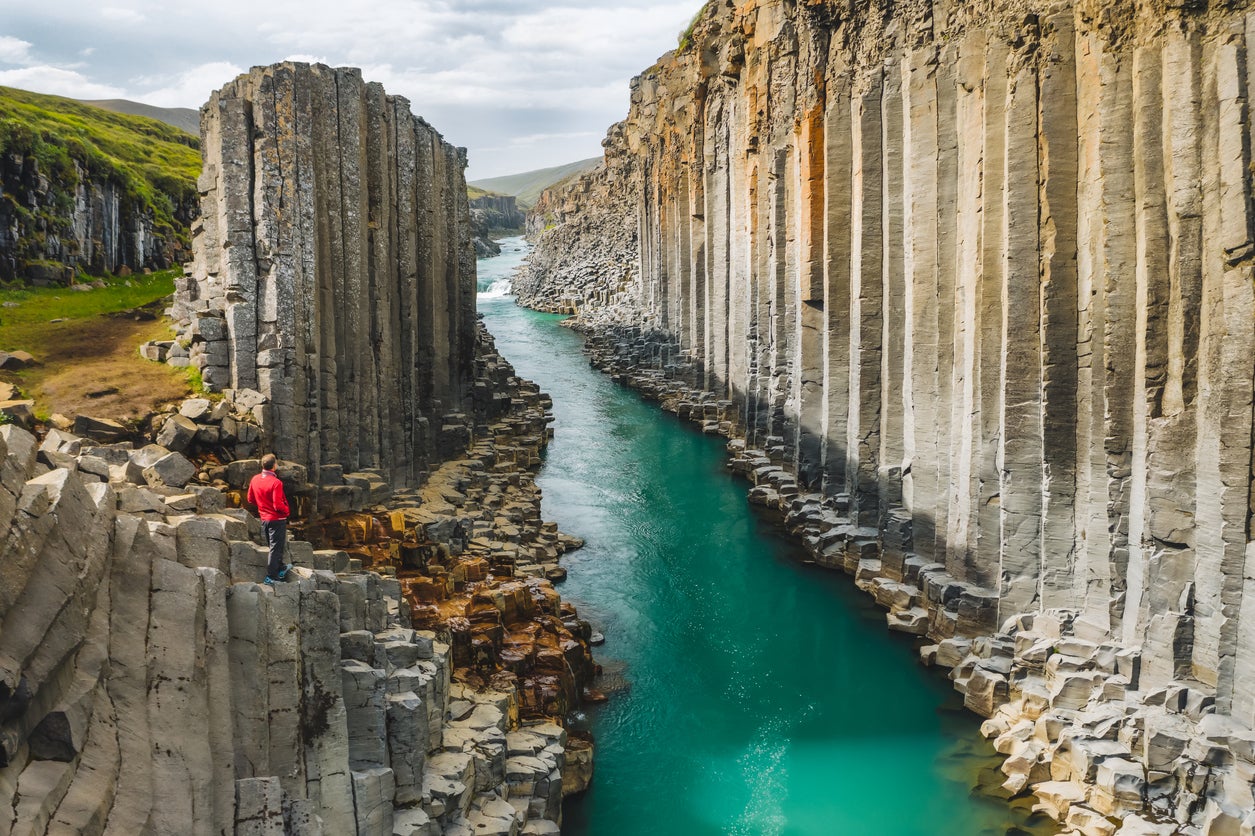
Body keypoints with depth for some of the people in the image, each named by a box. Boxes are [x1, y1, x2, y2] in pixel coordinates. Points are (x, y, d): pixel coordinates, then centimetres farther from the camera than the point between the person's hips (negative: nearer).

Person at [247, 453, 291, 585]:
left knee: (273, 546, 21)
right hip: (277, 519, -7)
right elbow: (278, 505, -24)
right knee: (276, 548, 2)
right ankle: (271, 576, 5)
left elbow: (251, 499, 10)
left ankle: (281, 568, 36)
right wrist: (287, 510, -5)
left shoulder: (255, 479, -1)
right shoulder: (276, 482, -23)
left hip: (264, 518, 7)